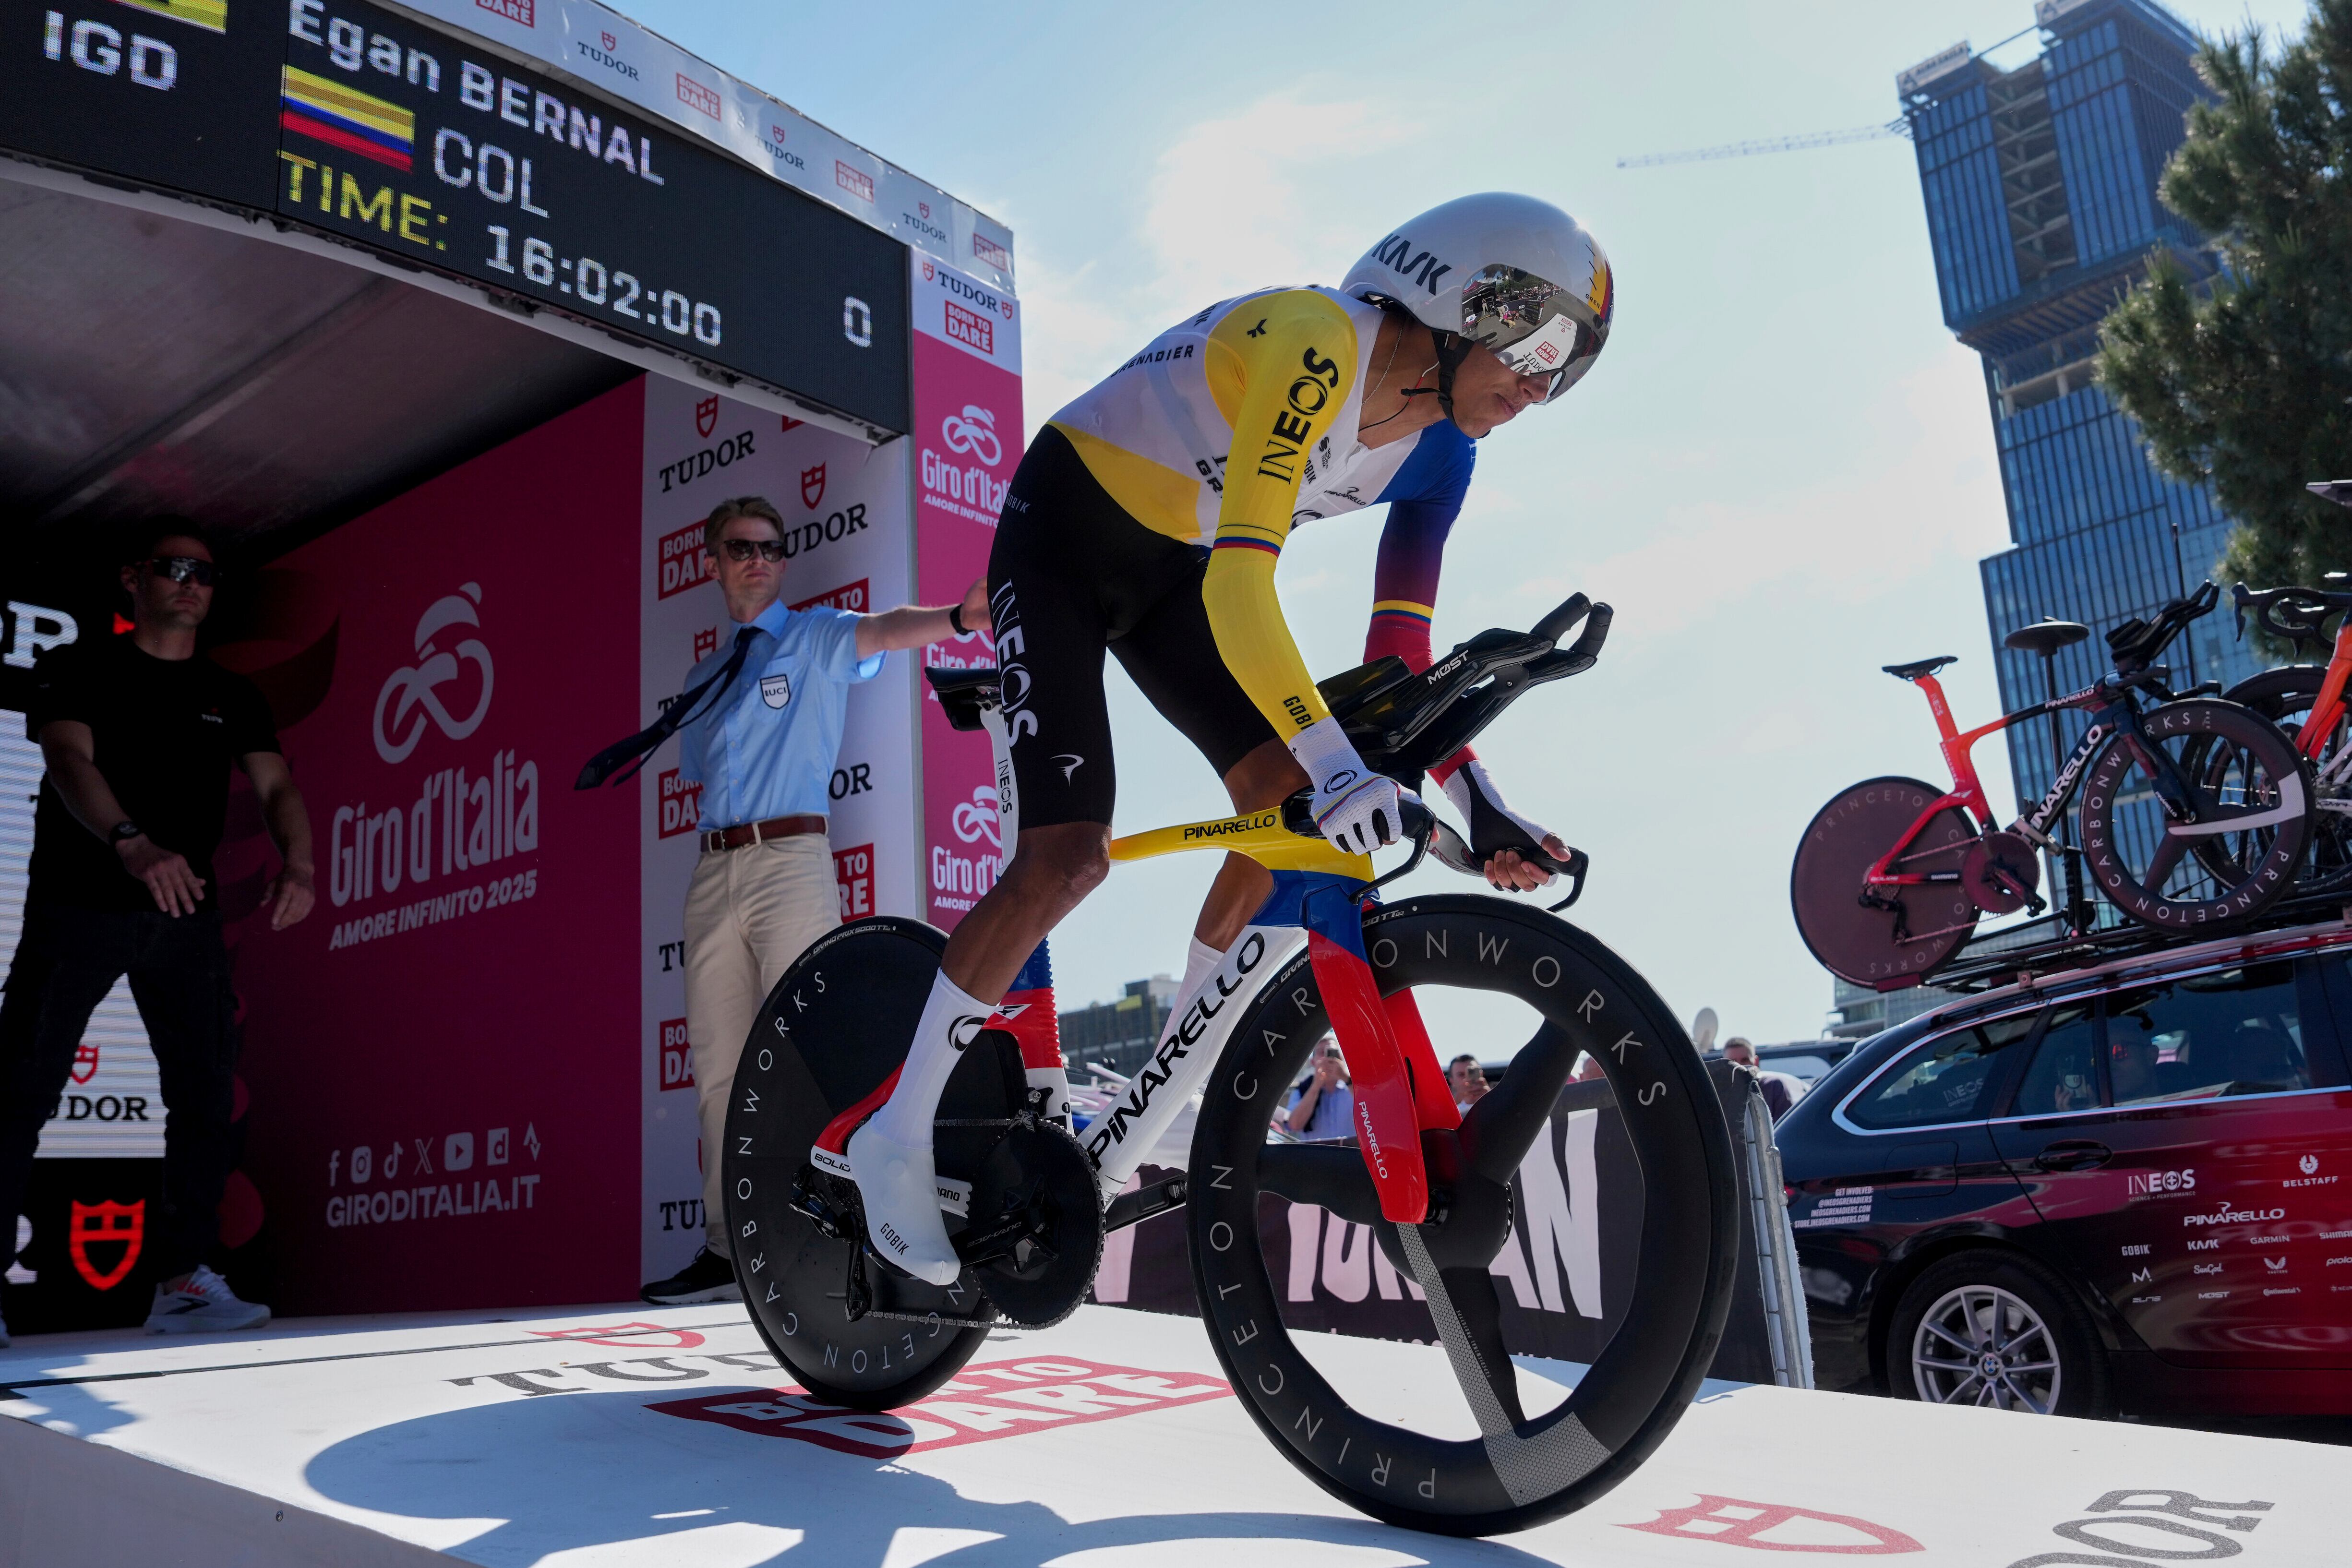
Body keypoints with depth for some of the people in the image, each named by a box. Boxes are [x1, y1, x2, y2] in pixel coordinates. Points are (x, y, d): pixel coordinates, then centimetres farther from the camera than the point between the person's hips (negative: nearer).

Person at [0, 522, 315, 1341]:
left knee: (207, 1095, 0)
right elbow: (69, 762, -15)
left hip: (186, 915, 4)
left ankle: (183, 1280, 6)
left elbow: (277, 787, 0)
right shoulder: (77, 668, 2)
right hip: (77, 905, -3)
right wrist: (134, 844, -35)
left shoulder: (232, 697, 12)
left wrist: (296, 866, -22)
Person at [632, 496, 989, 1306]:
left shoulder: (815, 637, 7)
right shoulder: (704, 679, 25)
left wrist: (956, 617, -35)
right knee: (718, 1066, 5)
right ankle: (728, 1249, 10)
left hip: (789, 859, -6)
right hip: (713, 869, 6)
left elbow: (883, 631, -16)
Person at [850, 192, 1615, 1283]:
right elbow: (1240, 581, -40)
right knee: (1070, 853, -18)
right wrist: (1336, 760, -49)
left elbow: (1399, 656, -4)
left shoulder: (1437, 454, -5)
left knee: (1290, 805, -8)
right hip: (1062, 538, -7)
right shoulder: (1316, 344, -30)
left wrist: (1481, 806, -14)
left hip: (1168, 573, 8)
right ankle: (896, 1137, -2)